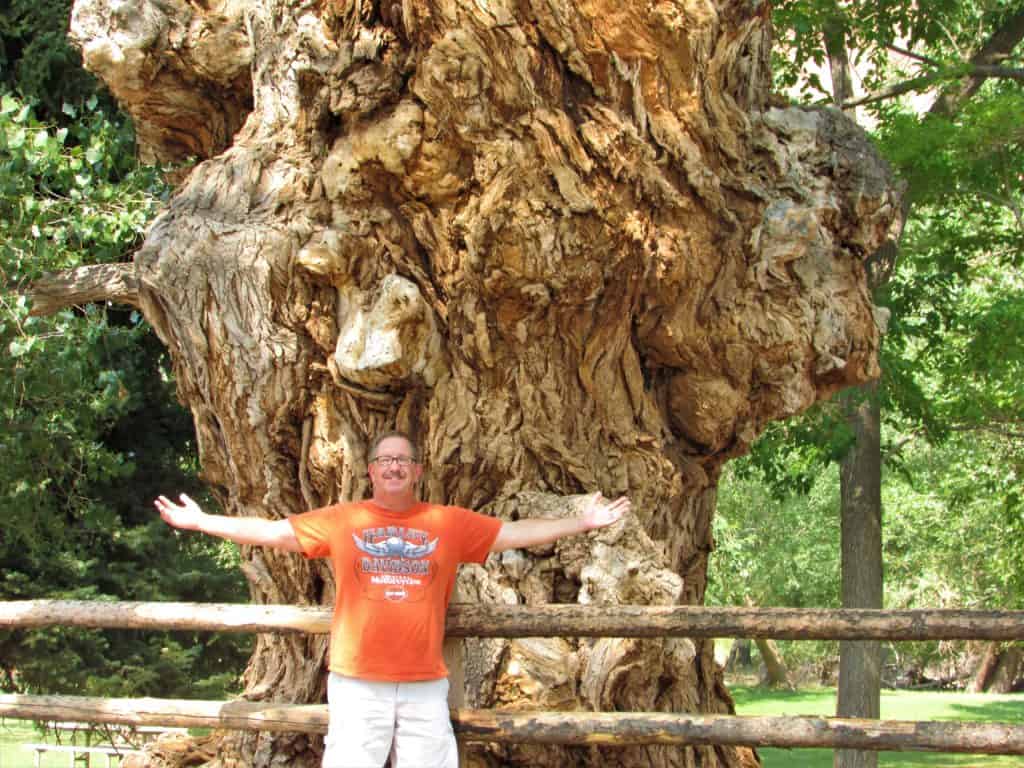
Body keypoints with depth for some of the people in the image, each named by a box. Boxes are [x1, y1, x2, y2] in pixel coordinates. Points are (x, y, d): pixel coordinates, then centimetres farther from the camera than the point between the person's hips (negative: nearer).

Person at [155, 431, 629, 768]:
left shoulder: (449, 523, 6)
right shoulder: (342, 520, 4)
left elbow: (515, 534, 8)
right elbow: (272, 532, 6)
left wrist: (582, 523, 4)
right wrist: (200, 522, 4)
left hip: (425, 685, 1)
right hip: (357, 682, -1)